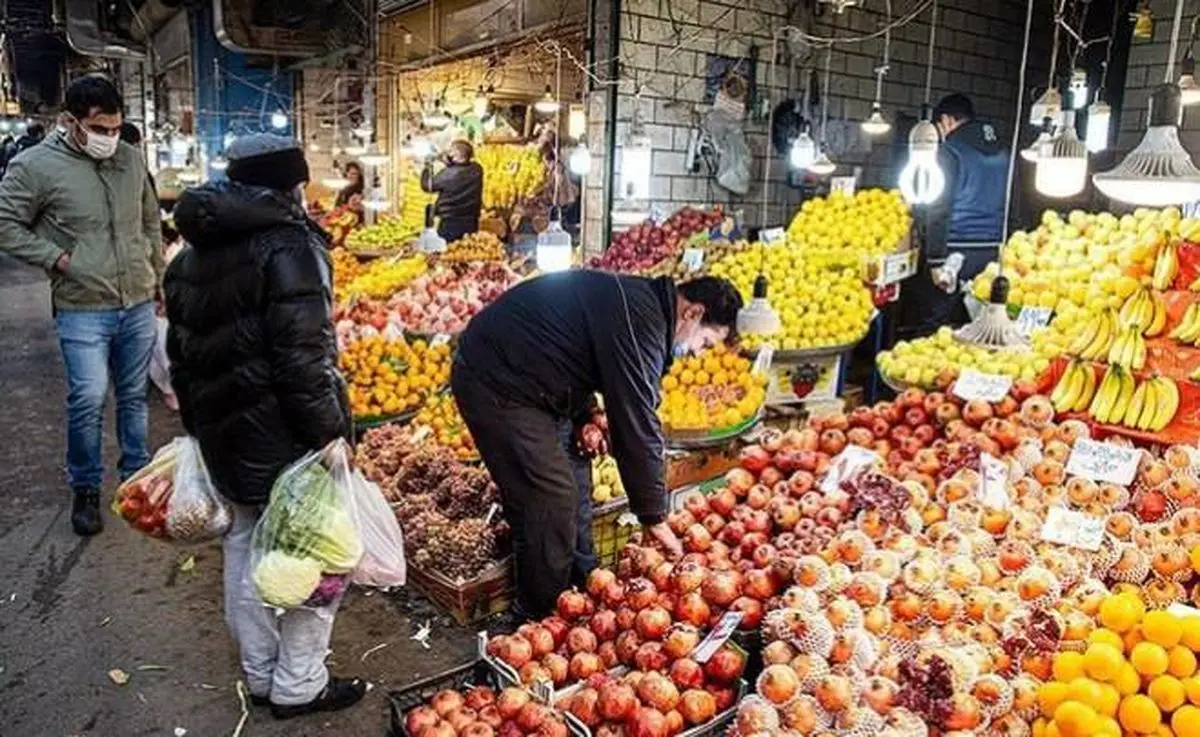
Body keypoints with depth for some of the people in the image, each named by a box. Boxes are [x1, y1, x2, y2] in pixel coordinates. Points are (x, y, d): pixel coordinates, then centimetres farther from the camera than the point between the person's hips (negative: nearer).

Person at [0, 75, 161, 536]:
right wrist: (56, 259, -13)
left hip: (139, 305, 4)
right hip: (83, 310, -4)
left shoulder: (130, 159, 5)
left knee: (134, 396, 15)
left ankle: (137, 473, 32)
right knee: (88, 399, -7)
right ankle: (86, 489, 14)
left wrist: (158, 275, 17)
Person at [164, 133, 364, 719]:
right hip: (282, 431, -8)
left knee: (245, 544, 17)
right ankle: (298, 686, 14)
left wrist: (198, 424, 25)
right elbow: (303, 355, -23)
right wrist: (328, 432, -19)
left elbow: (182, 348, 18)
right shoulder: (288, 246, -15)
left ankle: (260, 675, 32)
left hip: (221, 429, 9)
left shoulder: (193, 253, 12)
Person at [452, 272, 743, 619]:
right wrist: (654, 516, -11)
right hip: (496, 382, -10)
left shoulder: (637, 300, 10)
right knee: (550, 510, -6)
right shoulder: (638, 317, -21)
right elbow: (637, 423, -21)